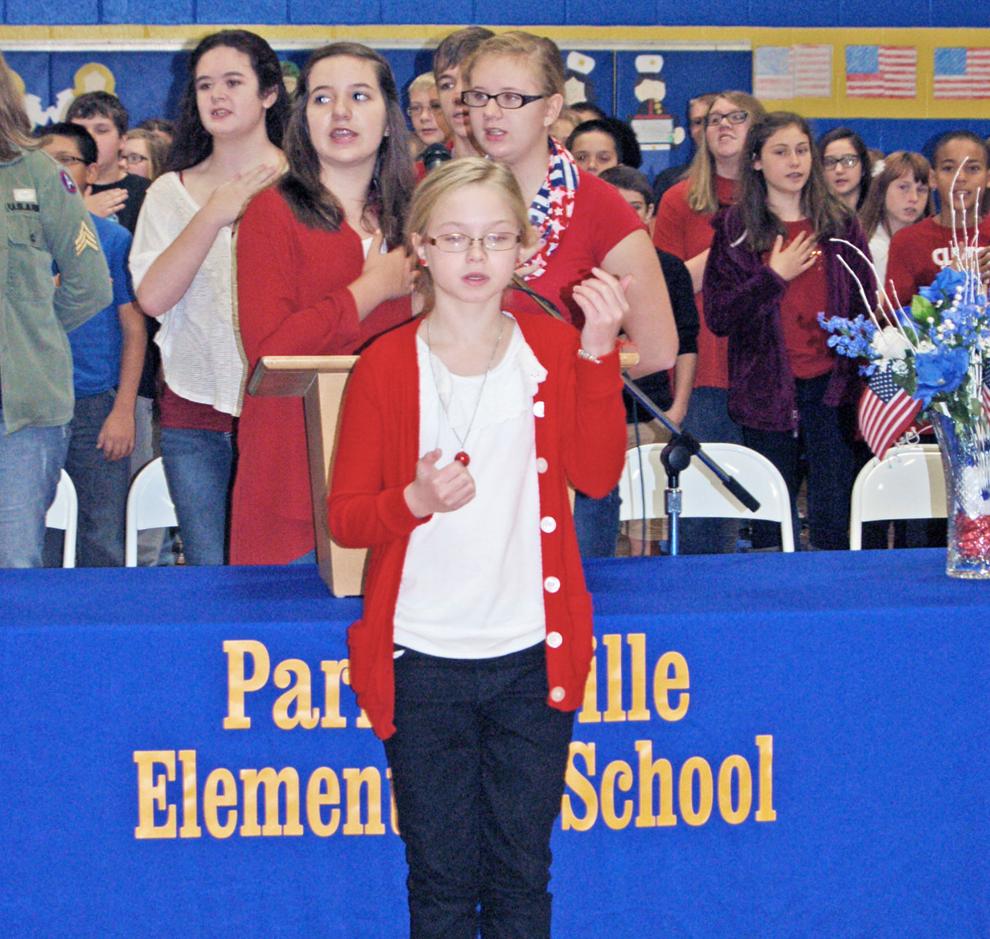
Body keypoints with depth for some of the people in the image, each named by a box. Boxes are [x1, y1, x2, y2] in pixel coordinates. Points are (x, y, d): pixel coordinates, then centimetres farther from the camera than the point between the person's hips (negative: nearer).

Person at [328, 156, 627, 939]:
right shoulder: (386, 366, -1)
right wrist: (415, 501, -20)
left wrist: (598, 352, -18)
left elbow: (597, 475, -10)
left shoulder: (554, 348, 4)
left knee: (521, 868, 9)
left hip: (532, 655, 1)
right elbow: (344, 516, -1)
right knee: (442, 874, 5)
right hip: (423, 661, -1)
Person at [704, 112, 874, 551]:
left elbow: (865, 308, 10)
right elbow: (718, 317, -2)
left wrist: (863, 376, -1)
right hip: (767, 390, -1)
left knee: (836, 522, -1)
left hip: (830, 387, 1)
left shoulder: (839, 224, 8)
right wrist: (773, 277, -10)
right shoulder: (734, 228, 4)